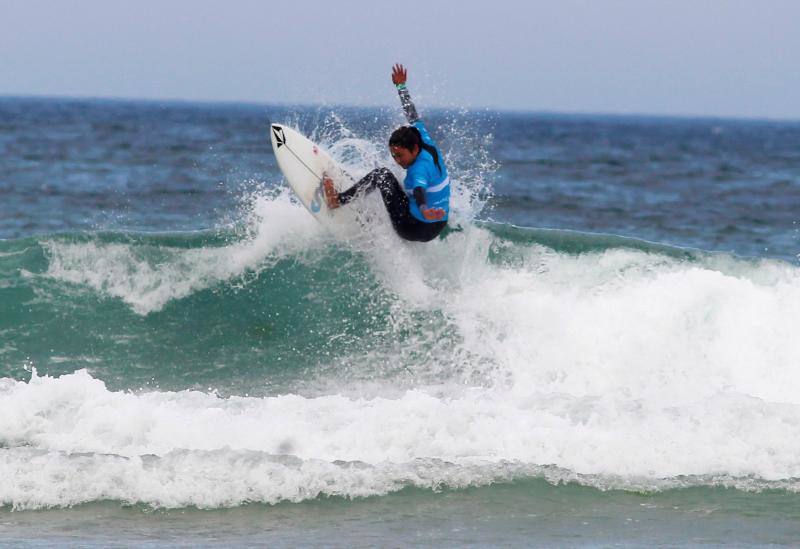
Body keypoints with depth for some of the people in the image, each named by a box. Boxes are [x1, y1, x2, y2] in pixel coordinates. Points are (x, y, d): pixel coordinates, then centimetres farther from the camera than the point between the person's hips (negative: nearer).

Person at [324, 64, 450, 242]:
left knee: (382, 175, -12)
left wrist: (424, 211, -68)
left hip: (417, 230, -10)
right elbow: (414, 117, 16)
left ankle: (338, 200, -8)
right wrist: (401, 87, 28)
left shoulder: (420, 168, -24)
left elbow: (420, 191, -47)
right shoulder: (427, 144, 1)